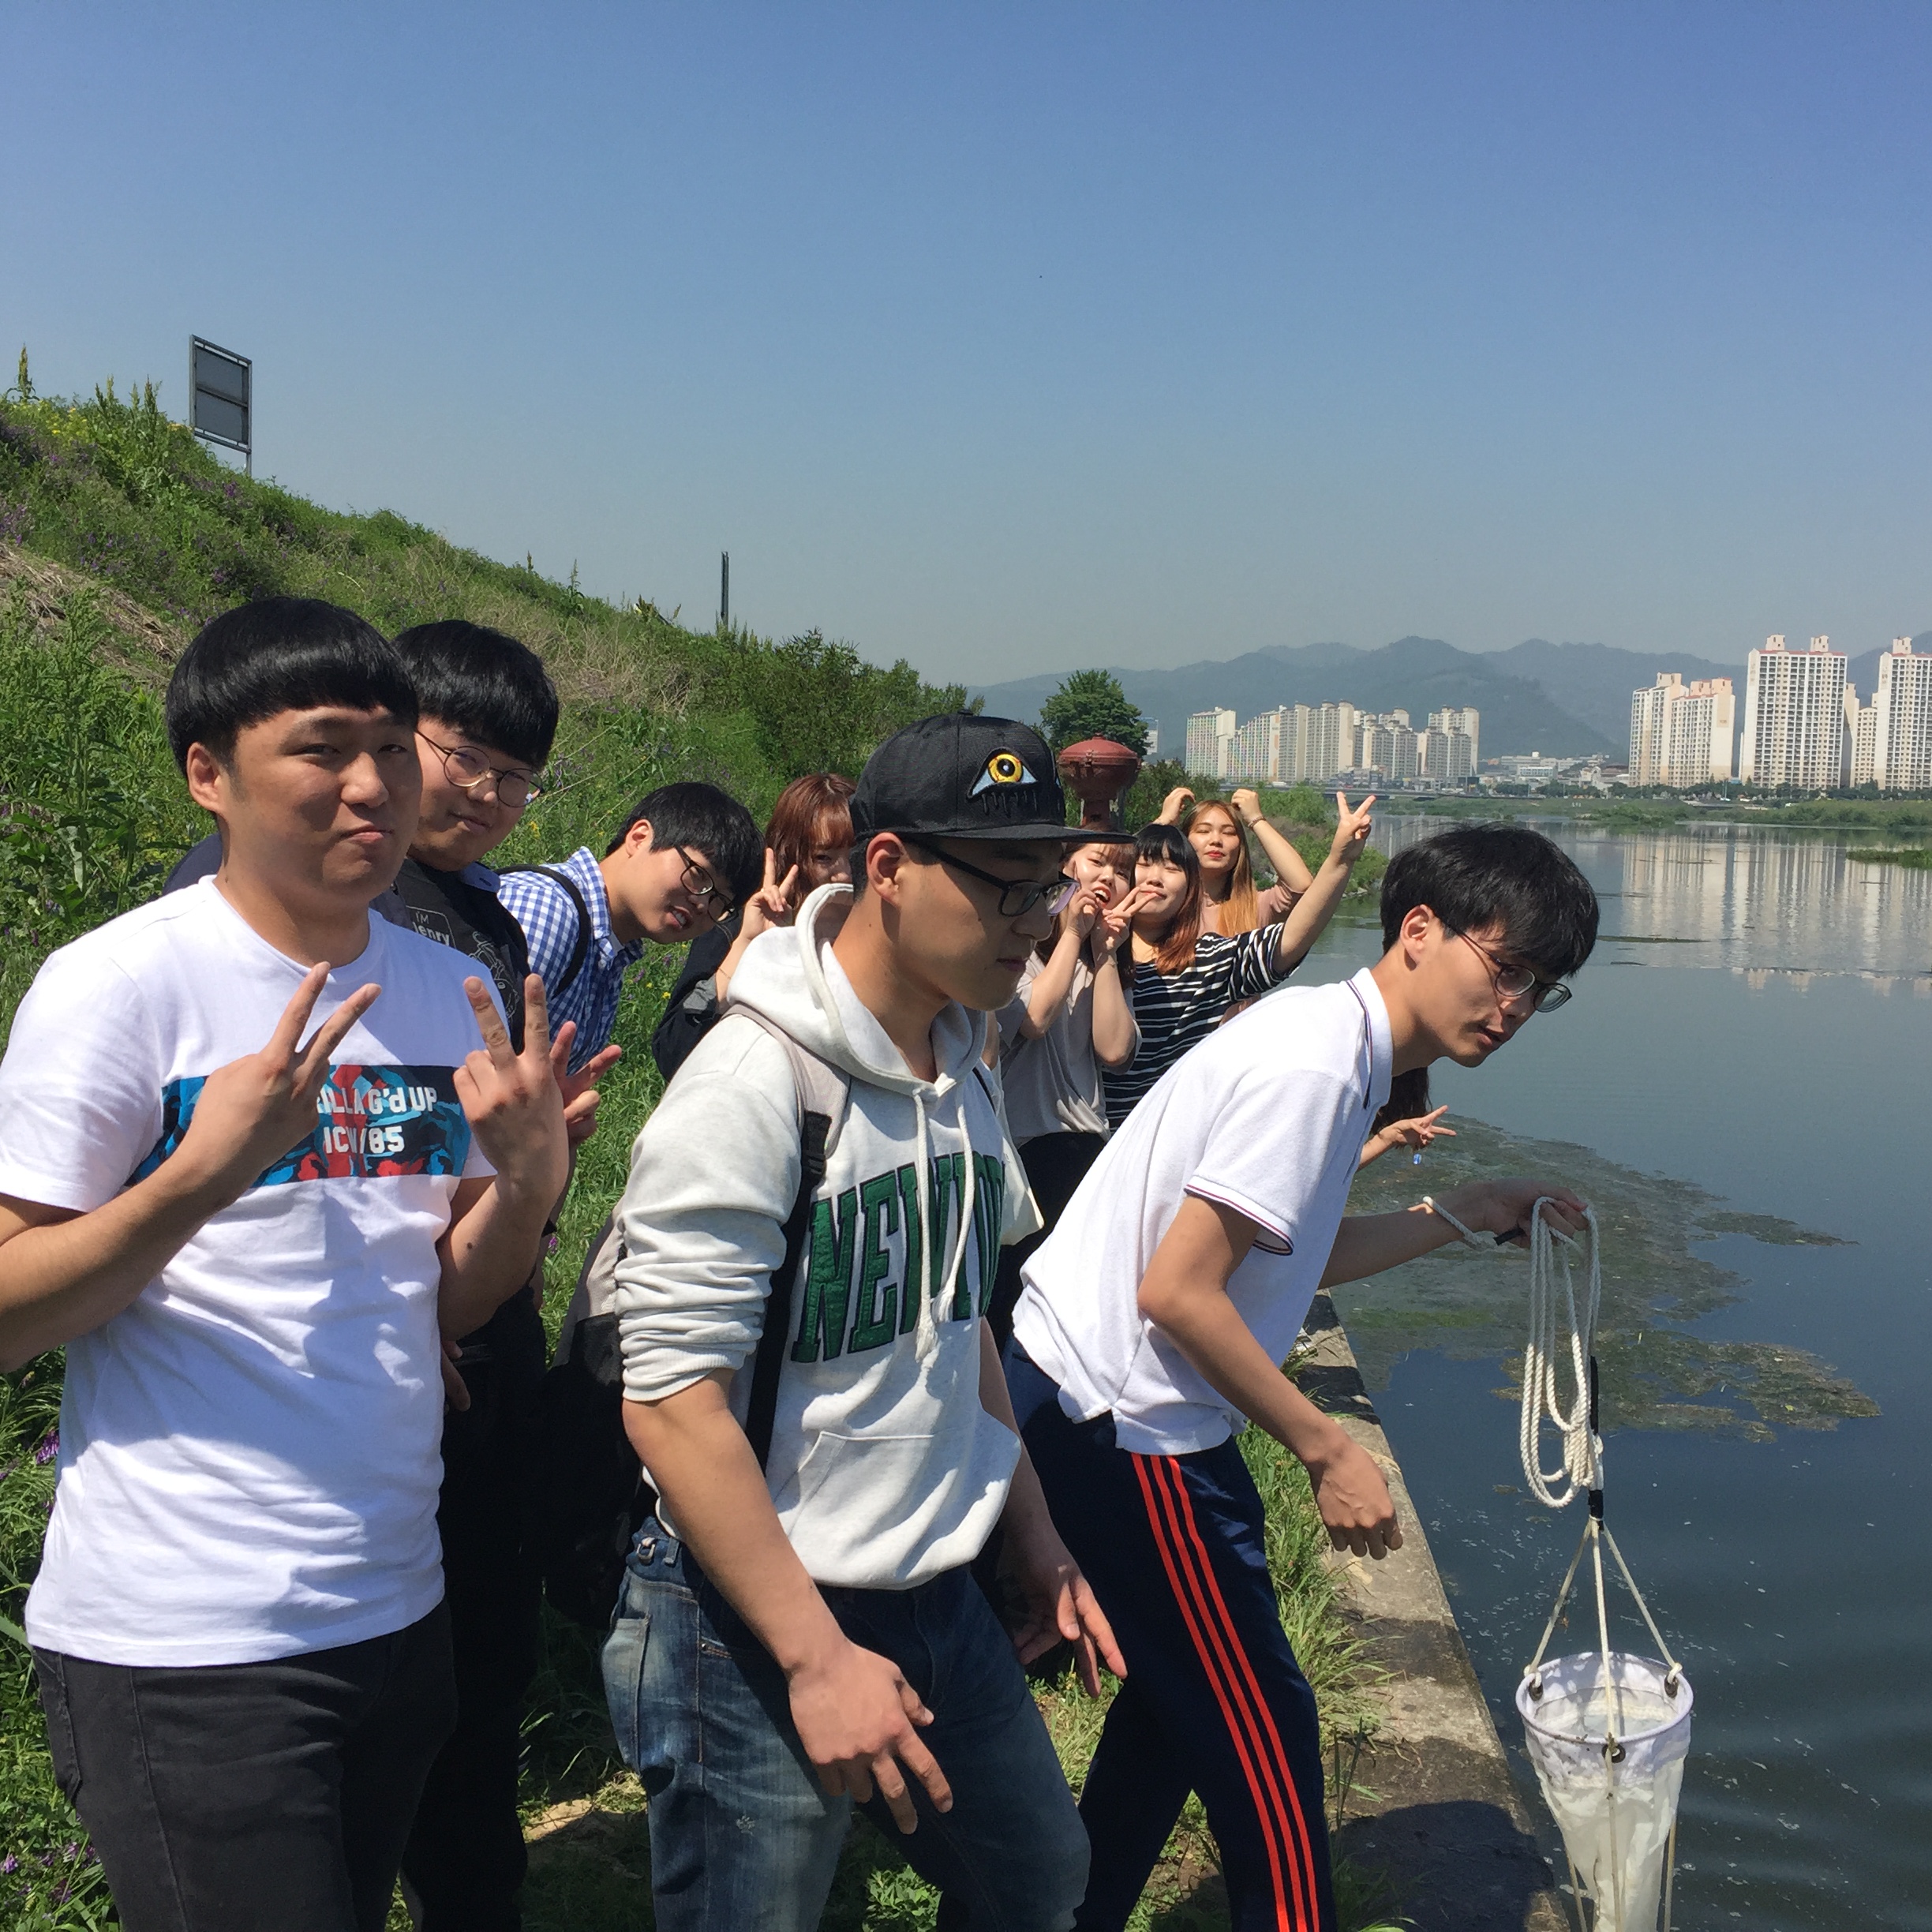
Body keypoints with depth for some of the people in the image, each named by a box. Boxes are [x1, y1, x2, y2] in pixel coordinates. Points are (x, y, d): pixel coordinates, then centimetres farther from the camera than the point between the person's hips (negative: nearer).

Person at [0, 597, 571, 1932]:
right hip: (182, 1643, -6)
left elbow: (447, 1305, 9)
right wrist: (203, 1171, -26)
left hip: (395, 1607, 6)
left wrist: (528, 1181, -10)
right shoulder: (118, 985, -13)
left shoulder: (450, 992, 4)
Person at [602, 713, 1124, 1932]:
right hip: (761, 1625, -8)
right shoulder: (754, 1080, -21)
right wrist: (817, 1655, -20)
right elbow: (672, 1398, -22)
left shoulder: (964, 1068, 6)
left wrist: (1034, 1535, 15)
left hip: (942, 1598, 8)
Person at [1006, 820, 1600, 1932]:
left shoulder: (1327, 1039, 10)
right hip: (1122, 1420, -10)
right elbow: (1178, 1293, -24)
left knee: (1186, 1695, 24)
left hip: (1091, 1402, 10)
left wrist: (1461, 1216, 12)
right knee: (1261, 1730, 3)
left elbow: (1285, 1258, 16)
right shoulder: (1314, 1067, -21)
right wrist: (1329, 1450, -16)